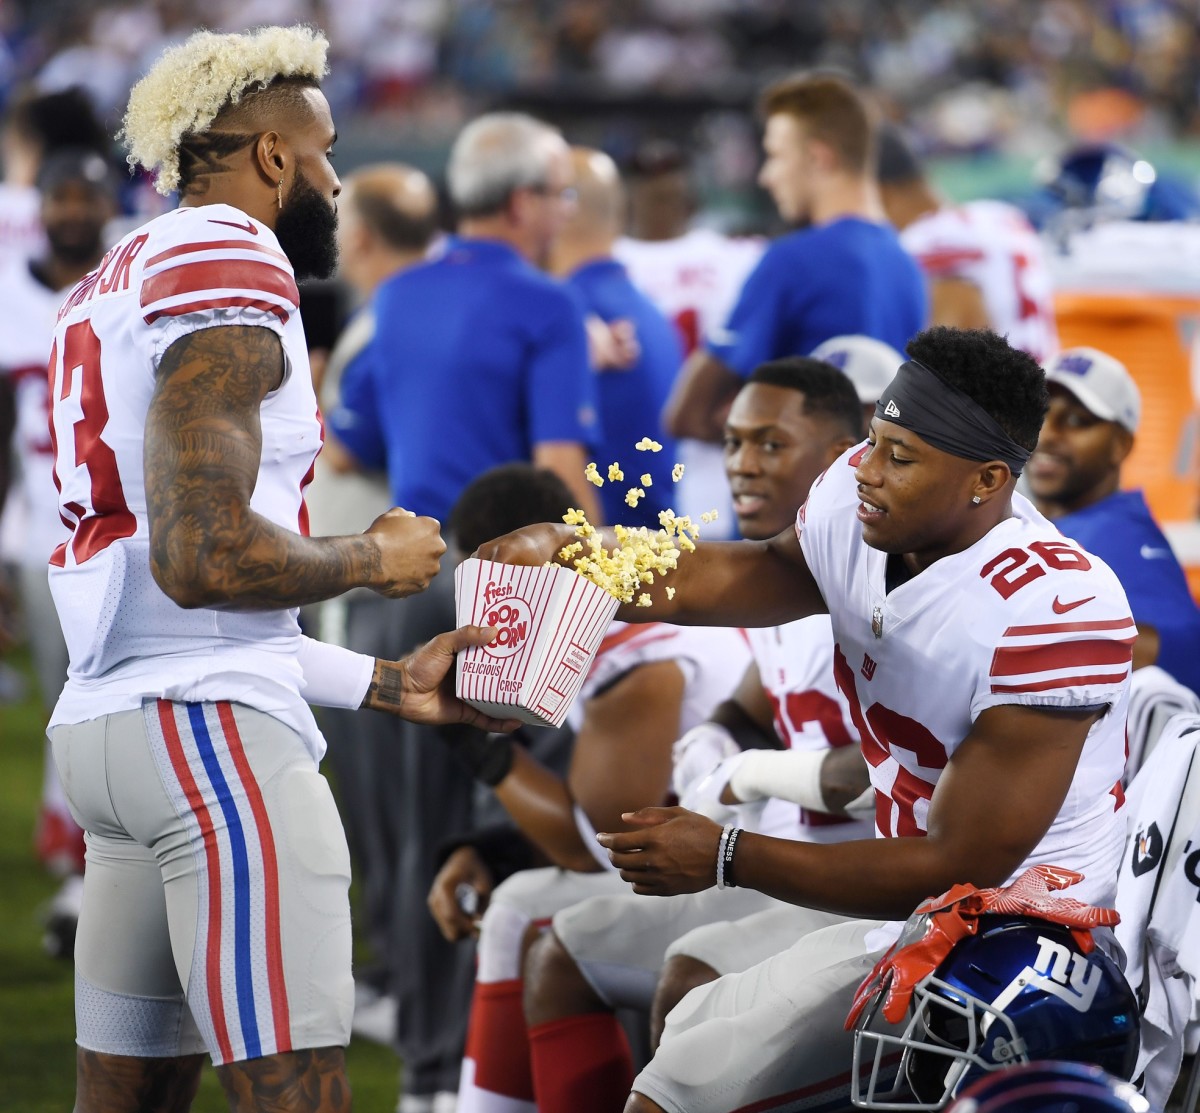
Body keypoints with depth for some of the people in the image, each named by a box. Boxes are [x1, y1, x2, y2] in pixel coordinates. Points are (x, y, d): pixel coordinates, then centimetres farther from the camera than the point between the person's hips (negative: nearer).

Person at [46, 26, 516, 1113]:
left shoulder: (114, 284, 21)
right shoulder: (226, 267, -9)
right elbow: (205, 558, -21)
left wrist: (386, 682, 25)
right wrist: (373, 558, -4)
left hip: (106, 718, 10)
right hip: (210, 726, -10)